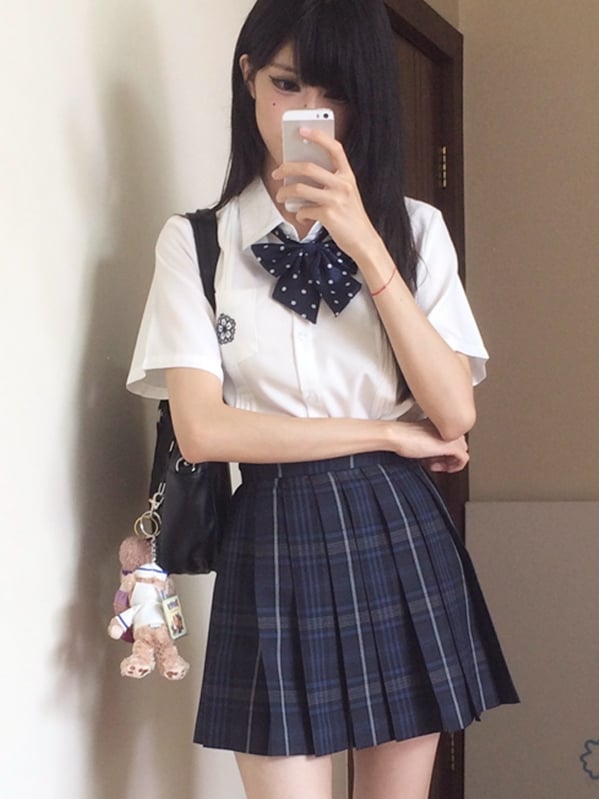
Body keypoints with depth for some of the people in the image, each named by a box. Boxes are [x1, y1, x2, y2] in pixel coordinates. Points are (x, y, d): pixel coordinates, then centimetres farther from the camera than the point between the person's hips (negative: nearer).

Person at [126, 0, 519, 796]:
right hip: (275, 545, -2)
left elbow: (455, 414, -5)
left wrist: (365, 246, -14)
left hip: (400, 538, 2)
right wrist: (391, 435, -7)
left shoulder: (414, 229, 7)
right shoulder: (194, 242, 1)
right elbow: (202, 430, -10)